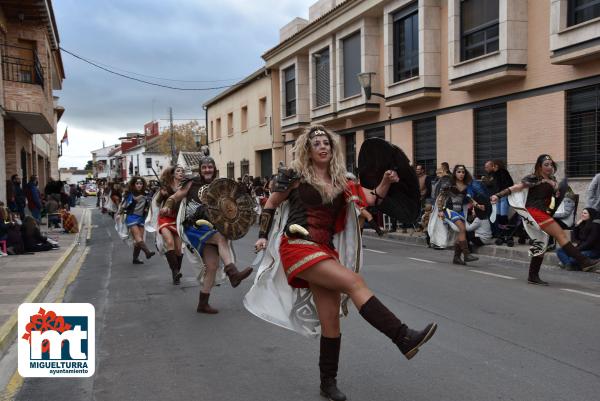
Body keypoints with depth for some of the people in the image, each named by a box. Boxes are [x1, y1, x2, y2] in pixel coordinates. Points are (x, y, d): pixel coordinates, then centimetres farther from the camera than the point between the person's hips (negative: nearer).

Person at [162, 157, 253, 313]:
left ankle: (203, 304, 9)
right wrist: (167, 207, -18)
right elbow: (175, 197, 2)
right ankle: (233, 273, -37)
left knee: (212, 266, -2)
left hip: (209, 228, 4)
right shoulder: (192, 183, 1)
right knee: (222, 238, -30)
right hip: (193, 228, -4)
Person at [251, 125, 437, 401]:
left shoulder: (340, 181, 13)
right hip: (298, 247, -6)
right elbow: (271, 204, 10)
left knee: (330, 319, 5)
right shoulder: (295, 175, 0)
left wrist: (386, 183, -9)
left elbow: (371, 199, 7)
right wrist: (263, 236, 5)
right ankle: (404, 338, -26)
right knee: (354, 282, -23)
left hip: (325, 251, 6)